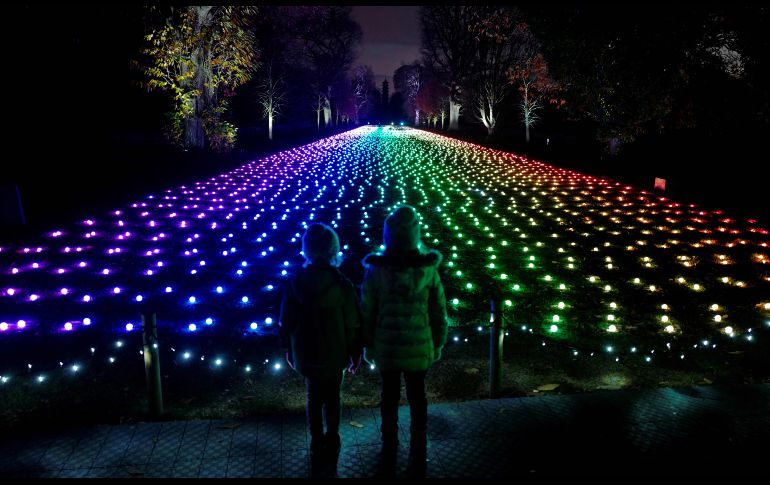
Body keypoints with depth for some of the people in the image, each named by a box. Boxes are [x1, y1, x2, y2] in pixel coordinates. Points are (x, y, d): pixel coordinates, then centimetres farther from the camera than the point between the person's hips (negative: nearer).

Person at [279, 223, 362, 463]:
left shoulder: (294, 283, -10)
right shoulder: (342, 284, -16)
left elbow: (286, 321, -1)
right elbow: (353, 324, -11)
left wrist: (288, 349, 13)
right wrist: (356, 353, 2)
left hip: (306, 355, 2)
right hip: (335, 355, -1)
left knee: (314, 398, 16)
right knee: (332, 398, 15)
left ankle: (317, 444, 27)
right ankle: (332, 443, 28)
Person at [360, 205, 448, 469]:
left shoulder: (375, 270, -16)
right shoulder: (428, 269, -13)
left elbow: (367, 312, -7)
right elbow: (438, 311, -5)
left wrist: (367, 344, 7)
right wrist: (438, 343, 10)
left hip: (386, 346, 0)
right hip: (418, 345, 0)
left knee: (389, 396, 19)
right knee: (417, 397, 18)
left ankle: (390, 445, 36)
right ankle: (418, 447, 33)